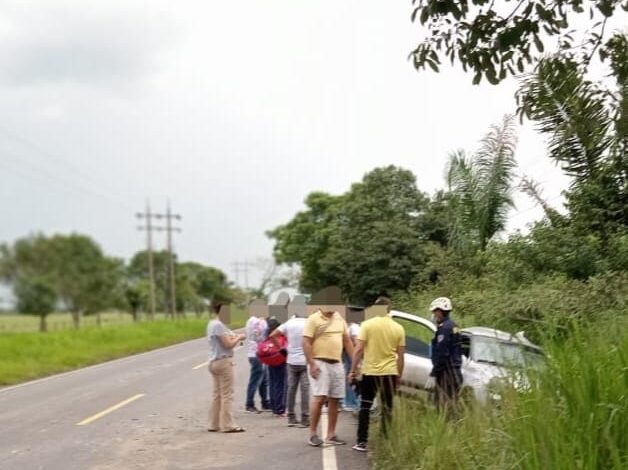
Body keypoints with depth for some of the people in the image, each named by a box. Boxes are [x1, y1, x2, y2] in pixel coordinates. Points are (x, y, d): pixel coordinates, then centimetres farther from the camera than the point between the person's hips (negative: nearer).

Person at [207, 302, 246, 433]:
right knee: (227, 395, -6)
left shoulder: (212, 324, 14)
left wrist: (235, 337, 7)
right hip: (223, 361, -10)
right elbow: (228, 344, -19)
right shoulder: (218, 325, -17)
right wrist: (239, 338, -4)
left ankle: (214, 424, 17)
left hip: (215, 362, 10)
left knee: (217, 394, 14)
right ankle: (228, 425, -4)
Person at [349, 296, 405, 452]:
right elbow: (400, 355, 2)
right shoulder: (398, 328, 1)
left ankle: (362, 442, 6)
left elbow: (359, 349, -10)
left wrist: (353, 369, -3)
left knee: (365, 407, 9)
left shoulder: (367, 325, -6)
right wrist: (399, 375, 11)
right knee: (387, 409, 9)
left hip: (369, 372, -1)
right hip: (389, 372, 1)